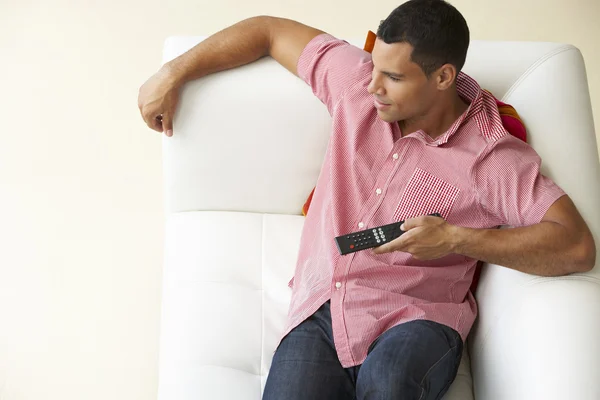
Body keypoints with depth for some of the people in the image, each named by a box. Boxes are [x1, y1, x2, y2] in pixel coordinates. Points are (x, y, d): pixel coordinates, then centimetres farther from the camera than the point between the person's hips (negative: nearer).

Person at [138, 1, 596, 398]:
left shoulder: (492, 157, -7)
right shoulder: (356, 83, 4)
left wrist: (455, 238, -18)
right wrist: (173, 74, 17)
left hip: (415, 317, -2)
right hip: (320, 309, 3)